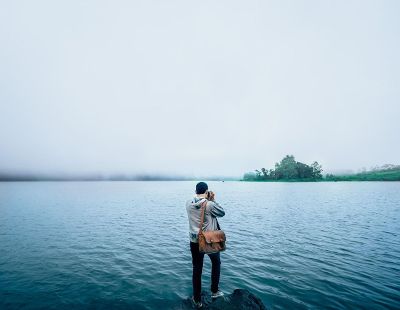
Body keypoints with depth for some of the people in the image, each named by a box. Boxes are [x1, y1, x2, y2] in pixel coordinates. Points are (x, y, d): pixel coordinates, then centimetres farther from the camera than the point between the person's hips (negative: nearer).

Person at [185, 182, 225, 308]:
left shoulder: (188, 203, -8)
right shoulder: (210, 205, -21)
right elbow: (222, 213, -4)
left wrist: (208, 200, 4)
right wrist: (213, 200, -3)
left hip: (195, 242, 3)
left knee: (197, 270, 17)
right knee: (216, 263, 26)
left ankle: (197, 300, 30)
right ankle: (214, 291, 37)